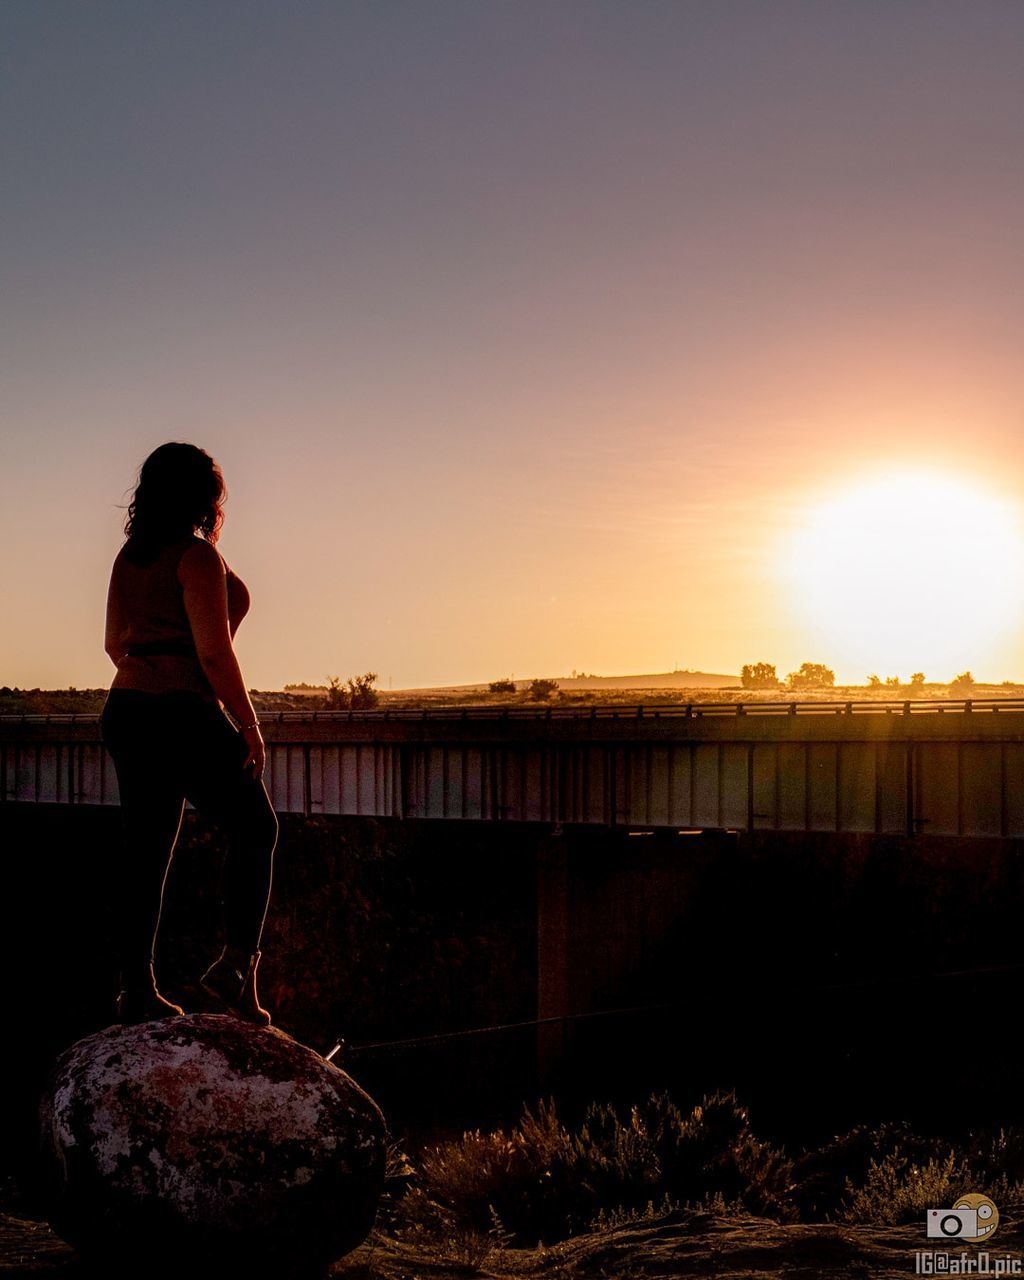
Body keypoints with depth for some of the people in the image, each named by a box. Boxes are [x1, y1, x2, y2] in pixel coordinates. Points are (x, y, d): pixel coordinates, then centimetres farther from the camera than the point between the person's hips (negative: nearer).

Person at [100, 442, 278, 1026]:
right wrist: (249, 725, -10)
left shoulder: (129, 556, 12)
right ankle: (237, 964, -3)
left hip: (125, 711, 8)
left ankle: (138, 989, 13)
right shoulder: (197, 556, -13)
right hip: (184, 715, -8)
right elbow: (214, 653, -17)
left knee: (145, 847, 11)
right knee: (256, 829, 6)